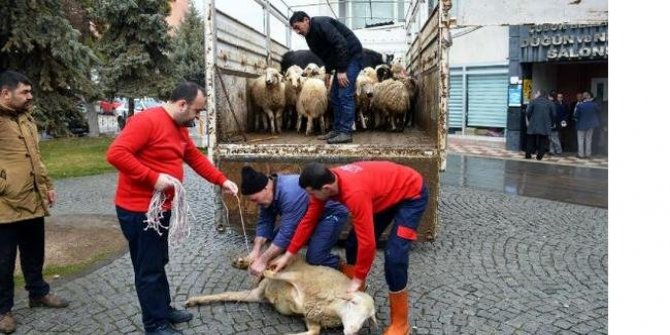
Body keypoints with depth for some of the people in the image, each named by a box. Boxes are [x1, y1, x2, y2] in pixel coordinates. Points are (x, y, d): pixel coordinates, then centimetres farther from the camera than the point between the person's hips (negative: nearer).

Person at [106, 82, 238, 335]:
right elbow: (116, 153, -27)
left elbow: (196, 158, 17)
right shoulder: (146, 121, -20)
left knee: (158, 264, 21)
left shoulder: (179, 128, 10)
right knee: (149, 269, 3)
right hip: (138, 210, -9)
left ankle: (164, 309, 35)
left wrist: (222, 181, 9)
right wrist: (153, 178, -27)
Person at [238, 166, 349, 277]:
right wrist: (256, 250, -18)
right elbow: (264, 222, -4)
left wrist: (263, 261, -32)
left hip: (331, 213, -9)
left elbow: (287, 232, -36)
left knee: (315, 258, -22)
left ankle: (340, 267, 6)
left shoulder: (290, 193, -36)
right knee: (275, 238, 0)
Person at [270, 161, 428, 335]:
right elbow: (309, 220, -3)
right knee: (353, 243, 7)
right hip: (386, 193, 9)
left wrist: (358, 278, -19)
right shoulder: (325, 182, -15)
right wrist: (288, 255, 1)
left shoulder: (355, 193, -40)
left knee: (393, 257, -17)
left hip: (412, 194, -8)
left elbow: (367, 241, -33)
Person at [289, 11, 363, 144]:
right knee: (335, 96, 8)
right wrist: (328, 71, 7)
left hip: (351, 55, -10)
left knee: (345, 94, -15)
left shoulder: (321, 24, -19)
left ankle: (346, 133, -14)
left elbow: (341, 44, -26)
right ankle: (337, 129, 12)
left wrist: (341, 70, -26)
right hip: (341, 59, 10)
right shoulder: (310, 36, 10)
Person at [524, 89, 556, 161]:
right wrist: (549, 121, 16)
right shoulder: (550, 103, 5)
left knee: (531, 140, 7)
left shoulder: (533, 101, -3)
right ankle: (540, 156, 3)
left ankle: (528, 155, 8)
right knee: (542, 141, 6)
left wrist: (528, 120, 10)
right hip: (545, 126, 1)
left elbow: (528, 112, -6)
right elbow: (553, 114, 3)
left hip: (533, 125, -1)